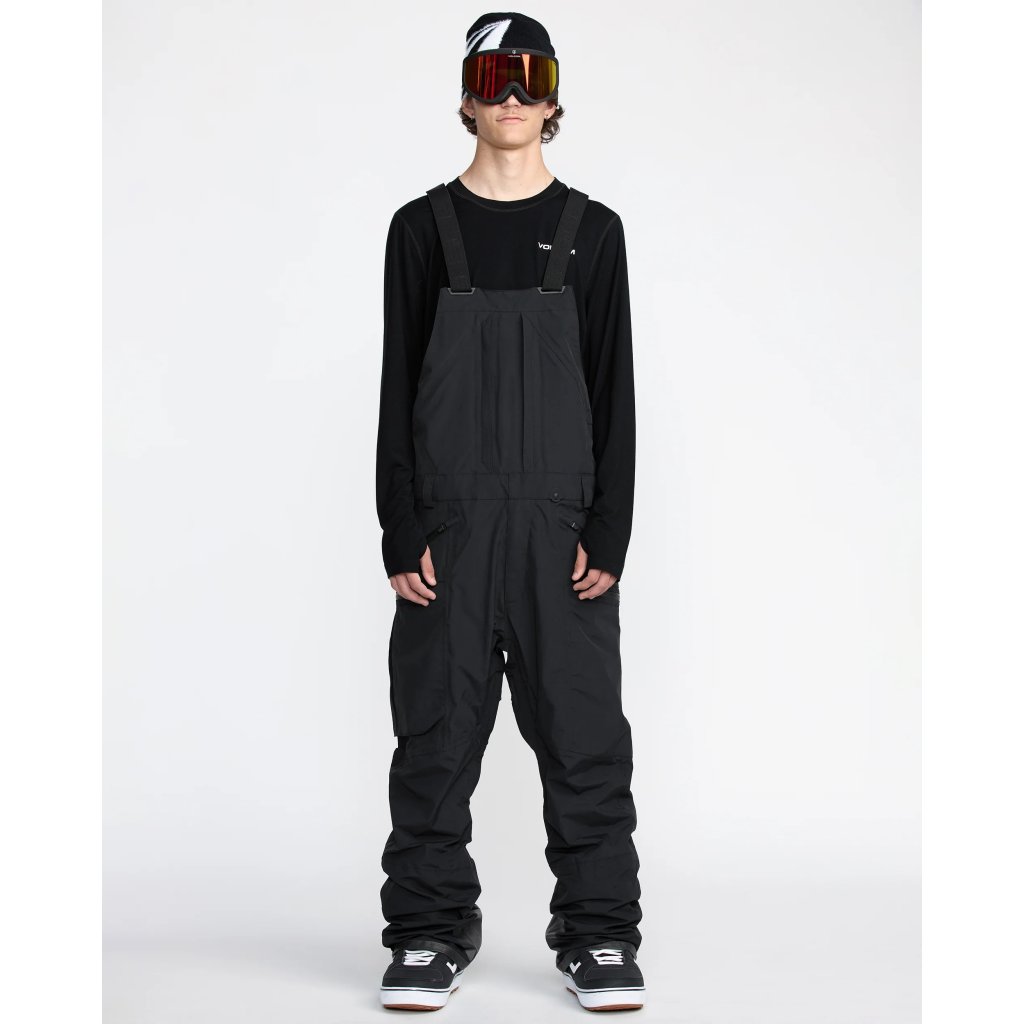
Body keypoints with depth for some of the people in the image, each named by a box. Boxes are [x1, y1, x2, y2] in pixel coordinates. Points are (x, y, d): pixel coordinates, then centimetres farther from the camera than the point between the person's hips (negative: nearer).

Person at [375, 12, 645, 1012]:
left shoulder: (591, 231, 7)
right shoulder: (423, 228, 7)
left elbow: (613, 392, 5)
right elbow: (398, 389, 4)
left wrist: (608, 533, -4)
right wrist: (401, 534, -4)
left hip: (561, 525, 0)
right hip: (449, 522, 0)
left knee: (582, 731, 1)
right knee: (438, 732, 3)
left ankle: (597, 934, 12)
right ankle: (431, 931, 15)